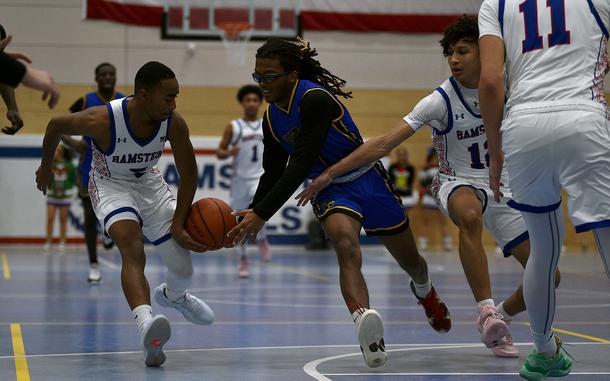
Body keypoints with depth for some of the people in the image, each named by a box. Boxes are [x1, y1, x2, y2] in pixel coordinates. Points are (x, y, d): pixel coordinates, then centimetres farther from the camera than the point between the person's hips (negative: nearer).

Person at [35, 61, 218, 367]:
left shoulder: (174, 124, -23)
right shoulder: (101, 120, -33)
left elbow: (188, 174, -9)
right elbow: (56, 125, -12)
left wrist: (178, 223, -14)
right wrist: (45, 167, 4)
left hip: (149, 182, 4)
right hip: (110, 185, -4)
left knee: (183, 269, 6)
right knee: (132, 247, -34)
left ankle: (172, 296, 44)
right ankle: (147, 325, -53)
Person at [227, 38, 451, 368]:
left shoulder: (314, 99, -28)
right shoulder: (271, 117, -3)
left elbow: (300, 167, -32)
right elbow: (273, 173, 8)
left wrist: (261, 215, -35)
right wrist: (251, 213, -8)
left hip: (367, 180, -4)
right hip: (330, 190, 4)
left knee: (411, 262, 15)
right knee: (346, 244, -31)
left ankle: (425, 292, 52)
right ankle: (365, 320, -53)